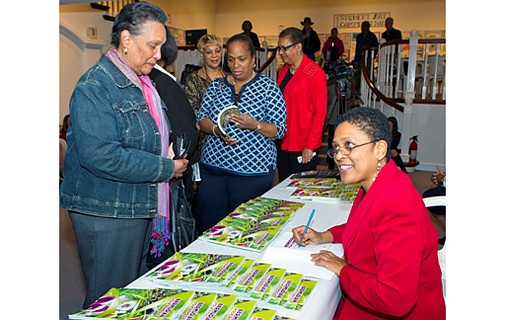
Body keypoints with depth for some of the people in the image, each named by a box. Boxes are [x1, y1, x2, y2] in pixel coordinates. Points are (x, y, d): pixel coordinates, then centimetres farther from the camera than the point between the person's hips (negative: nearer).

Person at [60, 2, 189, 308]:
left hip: (142, 207, 9)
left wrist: (169, 152, 6)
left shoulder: (143, 82, 12)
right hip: (107, 214, -9)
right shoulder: (94, 88, -18)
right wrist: (166, 168, -21)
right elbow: (100, 156, -29)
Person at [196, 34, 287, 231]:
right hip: (212, 168, 4)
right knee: (210, 227, 8)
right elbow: (201, 120, 7)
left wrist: (254, 125, -22)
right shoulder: (217, 85, 11)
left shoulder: (268, 87, 0)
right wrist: (216, 130, -14)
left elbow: (279, 130, -4)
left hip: (252, 171, -3)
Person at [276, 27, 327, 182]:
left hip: (303, 147, -7)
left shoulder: (315, 73, -12)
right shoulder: (283, 70, 11)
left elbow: (320, 112, -14)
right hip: (282, 143, 7)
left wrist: (310, 146, -16)